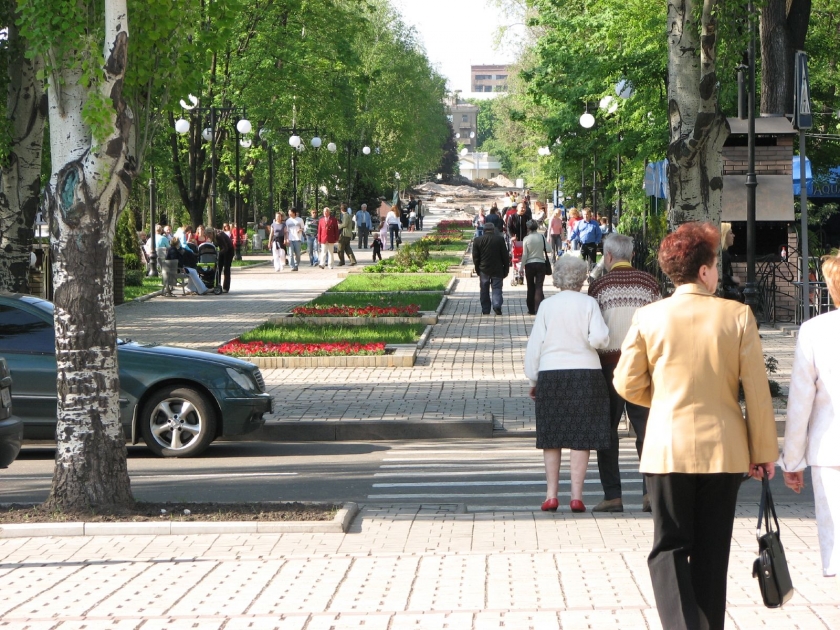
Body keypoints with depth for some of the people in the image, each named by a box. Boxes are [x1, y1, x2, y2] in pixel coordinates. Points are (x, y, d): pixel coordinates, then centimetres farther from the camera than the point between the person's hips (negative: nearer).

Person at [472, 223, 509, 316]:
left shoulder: (477, 241, -1)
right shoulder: (500, 239, -4)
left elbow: (475, 258, 3)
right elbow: (505, 256, 0)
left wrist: (478, 270, 12)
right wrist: (506, 270, 8)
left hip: (484, 270, 1)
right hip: (497, 270, -1)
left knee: (484, 291, 10)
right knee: (497, 288, 3)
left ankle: (485, 311, 10)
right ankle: (497, 305, -19)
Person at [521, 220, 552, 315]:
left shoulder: (526, 239, -8)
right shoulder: (542, 237, -6)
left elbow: (524, 255, -8)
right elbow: (548, 250, -6)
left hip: (529, 264, 0)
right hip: (541, 263, 0)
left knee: (531, 287, 12)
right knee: (539, 287, 0)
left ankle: (531, 309, 16)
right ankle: (539, 309, -10)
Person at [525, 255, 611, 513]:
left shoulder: (547, 305, 2)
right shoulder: (588, 303, -2)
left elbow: (534, 344, 3)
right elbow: (599, 338, -13)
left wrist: (533, 379, 11)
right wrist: (589, 341, 10)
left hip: (550, 374, 1)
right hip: (586, 373, -1)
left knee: (551, 436, 10)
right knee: (581, 437, 3)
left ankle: (551, 494, 7)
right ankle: (576, 495, -1)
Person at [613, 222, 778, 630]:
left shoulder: (648, 317, -5)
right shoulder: (737, 316, -6)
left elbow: (627, 384, 1)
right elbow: (757, 390, -5)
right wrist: (763, 451, 4)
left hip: (668, 448, -1)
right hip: (724, 450, 1)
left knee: (669, 549, 4)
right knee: (712, 553, 12)